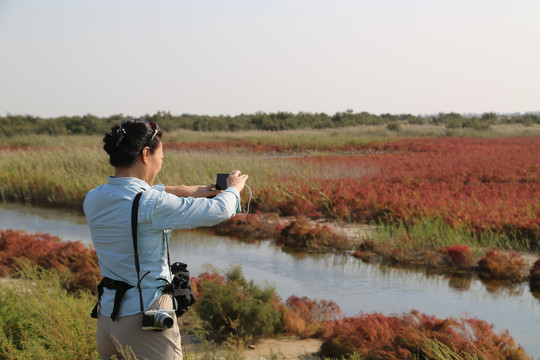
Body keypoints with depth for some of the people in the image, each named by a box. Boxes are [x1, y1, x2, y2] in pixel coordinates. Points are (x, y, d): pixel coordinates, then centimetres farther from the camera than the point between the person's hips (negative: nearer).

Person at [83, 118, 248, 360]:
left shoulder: (93, 200, 1)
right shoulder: (152, 204, -19)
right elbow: (219, 211, -10)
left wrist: (183, 190, 26)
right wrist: (233, 188, 12)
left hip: (106, 315, 7)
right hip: (145, 318, -7)